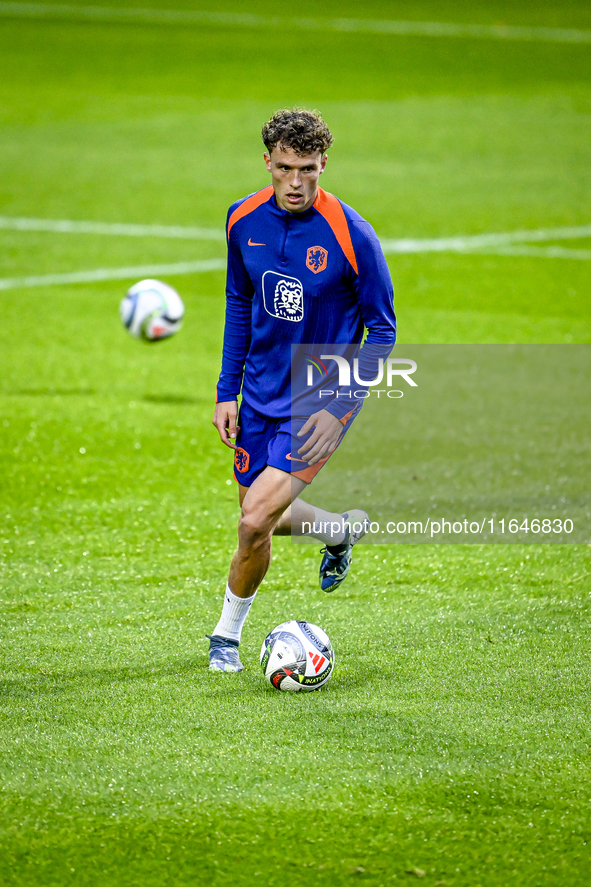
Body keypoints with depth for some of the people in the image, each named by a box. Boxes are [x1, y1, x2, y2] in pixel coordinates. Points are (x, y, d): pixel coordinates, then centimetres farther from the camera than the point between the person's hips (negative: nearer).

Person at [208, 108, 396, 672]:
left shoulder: (351, 235, -19)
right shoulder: (244, 221, -5)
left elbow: (382, 330, -10)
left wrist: (341, 408, -17)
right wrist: (227, 391, 8)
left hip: (320, 402, -5)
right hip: (261, 394, 5)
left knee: (255, 522, -15)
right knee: (263, 518, 14)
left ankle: (227, 633, 10)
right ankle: (342, 530, 46)